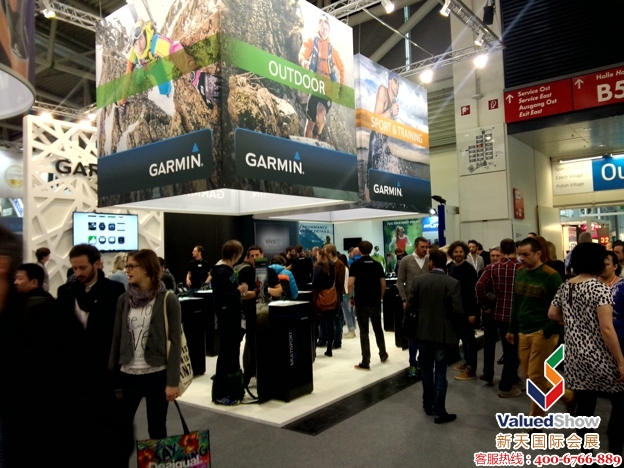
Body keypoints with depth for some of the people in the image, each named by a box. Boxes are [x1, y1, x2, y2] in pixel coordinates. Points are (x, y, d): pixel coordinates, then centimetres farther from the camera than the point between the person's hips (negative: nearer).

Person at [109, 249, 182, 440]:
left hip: (157, 375, -3)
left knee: (157, 430, 9)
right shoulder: (124, 300, 4)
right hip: (128, 375, 4)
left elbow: (175, 342, -9)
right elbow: (117, 339, 8)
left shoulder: (168, 300, -8)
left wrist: (172, 381, -11)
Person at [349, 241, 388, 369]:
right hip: (375, 301, 3)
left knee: (364, 331, 0)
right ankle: (383, 354, 31)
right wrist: (380, 297, 14)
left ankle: (365, 362, 2)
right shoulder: (377, 265, 4)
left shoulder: (355, 264, -5)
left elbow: (351, 283, -14)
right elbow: (383, 284, 1)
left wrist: (351, 297, -1)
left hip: (361, 302, -3)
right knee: (378, 328, 19)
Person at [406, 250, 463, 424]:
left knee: (426, 370, 17)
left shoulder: (418, 280, -6)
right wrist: (451, 321, 6)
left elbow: (409, 308, -5)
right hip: (443, 333, -2)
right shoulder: (453, 283, -12)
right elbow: (457, 311, -17)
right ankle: (439, 412, 12)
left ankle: (428, 406, 29)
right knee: (440, 373, 6)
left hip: (423, 331, 2)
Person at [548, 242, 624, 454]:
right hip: (599, 358, -6)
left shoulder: (565, 287, 5)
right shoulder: (600, 289, -15)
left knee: (584, 405, 13)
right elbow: (606, 329, -19)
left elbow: (552, 314, 13)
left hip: (574, 357, 6)